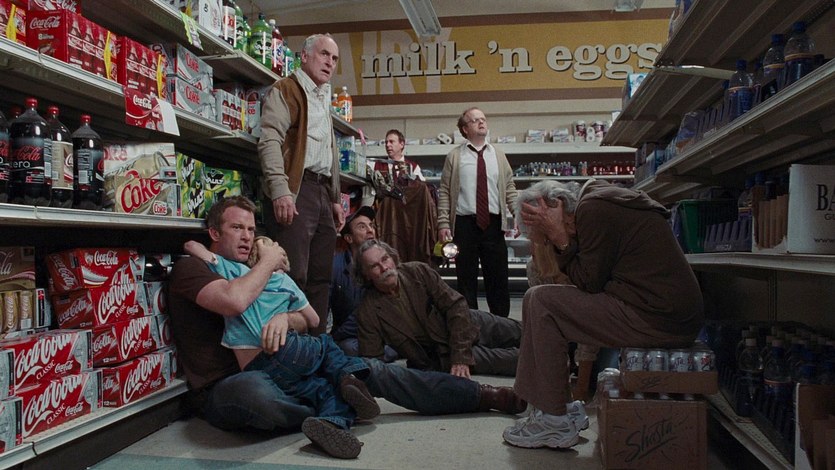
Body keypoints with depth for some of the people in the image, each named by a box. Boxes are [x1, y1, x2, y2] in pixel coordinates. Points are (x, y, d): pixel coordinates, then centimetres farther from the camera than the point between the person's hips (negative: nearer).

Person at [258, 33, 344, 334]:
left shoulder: (323, 100, 28)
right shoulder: (285, 90, 1)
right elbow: (270, 140, -13)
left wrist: (335, 199, 23)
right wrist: (280, 190, -25)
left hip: (323, 193, 9)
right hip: (295, 191, -9)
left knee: (320, 277, 8)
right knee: (294, 276, -13)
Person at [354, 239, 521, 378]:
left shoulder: (418, 271, -17)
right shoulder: (367, 313, -20)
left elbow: (456, 305, -17)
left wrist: (461, 356, -26)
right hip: (442, 357, -2)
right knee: (517, 359, -18)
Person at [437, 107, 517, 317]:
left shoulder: (498, 155, 12)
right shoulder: (454, 156, 5)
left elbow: (510, 188, 12)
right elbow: (444, 192, 2)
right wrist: (443, 224, -7)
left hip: (493, 223, 2)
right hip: (464, 223, -2)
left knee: (498, 277, 5)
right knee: (466, 278, 5)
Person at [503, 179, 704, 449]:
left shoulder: (592, 210, -13)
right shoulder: (602, 201, 18)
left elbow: (589, 282, -10)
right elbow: (591, 280, 19)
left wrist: (561, 240, -6)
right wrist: (562, 242, 10)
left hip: (655, 319, -11)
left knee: (539, 301, -7)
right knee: (547, 301, 18)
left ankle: (554, 422, -2)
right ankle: (560, 409, 19)